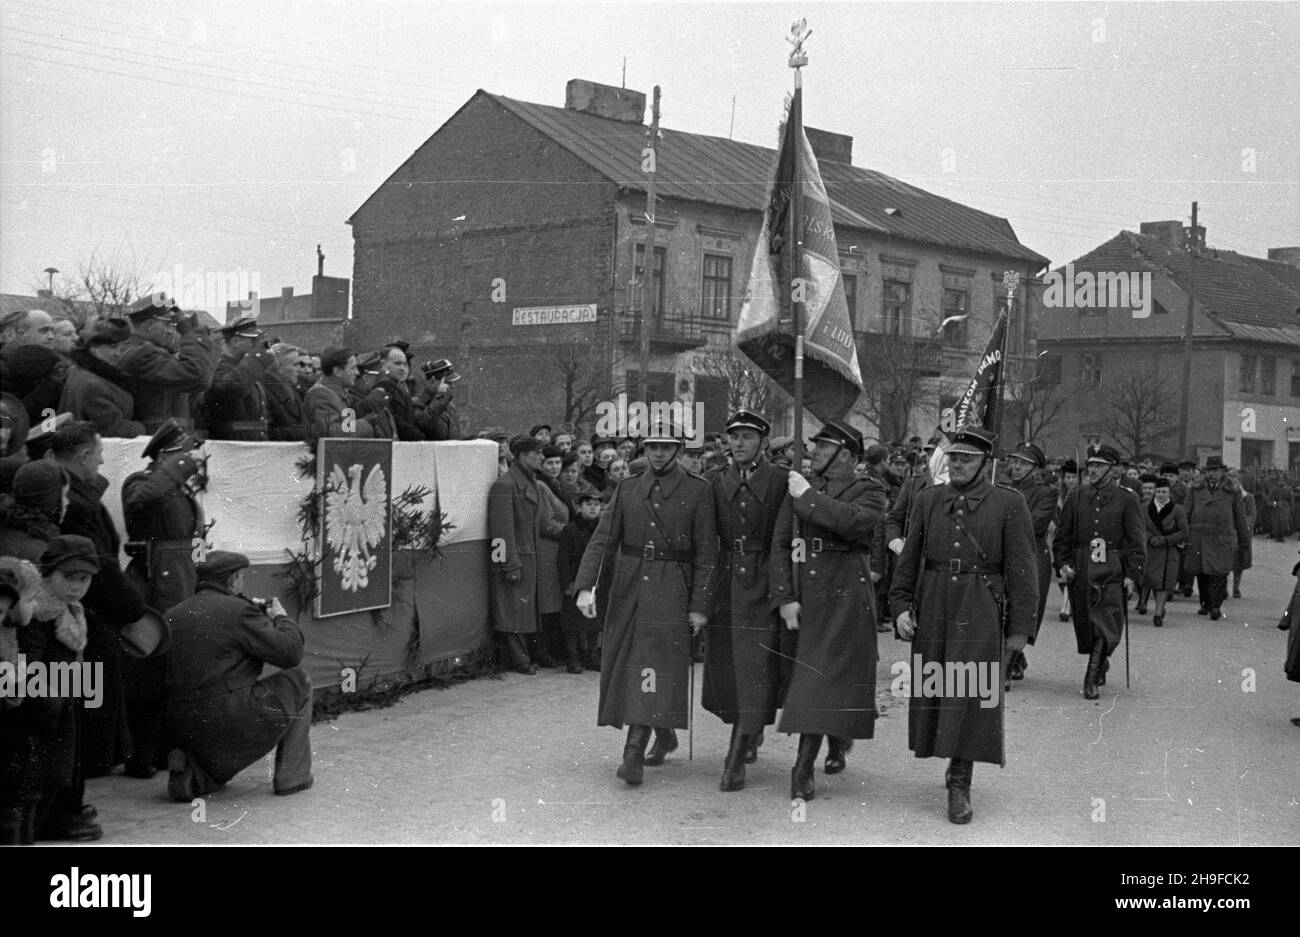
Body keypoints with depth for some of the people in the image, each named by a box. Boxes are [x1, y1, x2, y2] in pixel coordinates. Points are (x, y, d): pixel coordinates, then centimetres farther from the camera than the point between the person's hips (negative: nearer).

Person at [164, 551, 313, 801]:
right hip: (233, 725, -7)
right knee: (299, 679, 13)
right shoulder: (238, 611, -10)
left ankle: (192, 772, 7)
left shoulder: (173, 616, 11)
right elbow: (290, 652, -11)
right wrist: (280, 617, 10)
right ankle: (291, 776, 14)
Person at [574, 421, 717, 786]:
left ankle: (634, 754, -12)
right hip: (628, 589, 5)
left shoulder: (698, 491, -1)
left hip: (671, 592, -4)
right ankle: (664, 735, 31)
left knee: (653, 668, -12)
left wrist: (700, 606, -8)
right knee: (625, 666, 10)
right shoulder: (627, 489, 9)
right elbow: (602, 540, 3)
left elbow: (706, 553, -3)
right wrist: (586, 586, -9)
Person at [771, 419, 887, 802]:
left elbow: (852, 520, -24)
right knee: (807, 674, 12)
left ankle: (803, 770, -5)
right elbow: (780, 544, 7)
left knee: (821, 676, -7)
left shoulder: (868, 489, -1)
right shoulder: (798, 487, 11)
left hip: (846, 596, -5)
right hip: (805, 595, 5)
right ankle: (838, 740, 37)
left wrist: (809, 497, -15)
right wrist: (785, 597, -3)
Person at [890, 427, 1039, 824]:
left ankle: (960, 784, 1)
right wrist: (901, 606, 1)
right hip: (933, 608, 4)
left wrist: (1020, 627, -6)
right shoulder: (928, 499, 8)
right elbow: (909, 558, 10)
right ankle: (956, 758, 32)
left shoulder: (1009, 503, -2)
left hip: (981, 612, -4)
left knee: (972, 693, -6)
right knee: (935, 689, 9)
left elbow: (1022, 568, -3)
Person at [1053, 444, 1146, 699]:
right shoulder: (1076, 497, 9)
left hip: (1112, 574, -3)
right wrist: (1062, 563, -2)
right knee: (1084, 628, 9)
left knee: (1106, 627, -11)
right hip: (1080, 572, 3)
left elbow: (1137, 540, 0)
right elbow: (1062, 535, 12)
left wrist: (1132, 575, -7)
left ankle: (1091, 681, -7)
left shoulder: (1126, 499, 1)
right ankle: (1101, 664, 35)